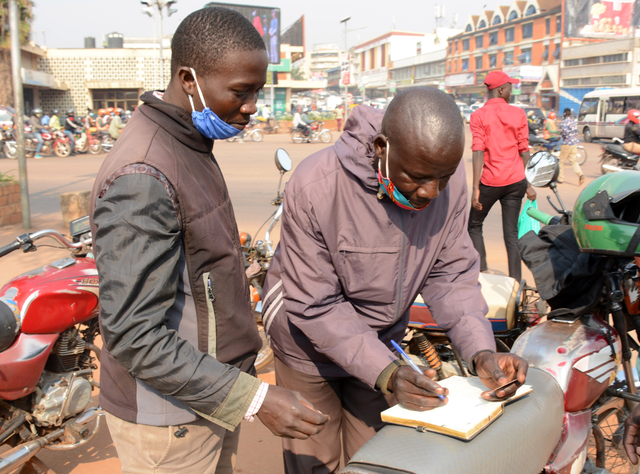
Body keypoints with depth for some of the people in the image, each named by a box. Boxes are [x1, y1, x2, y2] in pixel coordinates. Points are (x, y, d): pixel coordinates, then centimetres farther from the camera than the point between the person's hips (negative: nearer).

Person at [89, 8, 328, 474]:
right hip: (169, 421, -8)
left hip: (212, 396, 9)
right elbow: (133, 335, -27)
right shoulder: (142, 178, -26)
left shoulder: (191, 146, 5)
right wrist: (255, 399, -27)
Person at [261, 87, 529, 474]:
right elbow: (314, 306, -26)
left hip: (381, 341, 4)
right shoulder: (315, 186, -32)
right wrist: (384, 372, -34)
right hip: (313, 345, -3)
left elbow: (451, 273, -10)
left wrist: (481, 351, -24)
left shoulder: (450, 180, -19)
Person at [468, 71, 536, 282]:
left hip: (490, 181, -2)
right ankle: (515, 282, 7)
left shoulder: (479, 115, -3)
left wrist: (475, 188, -11)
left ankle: (482, 271, 8)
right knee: (511, 233, 7)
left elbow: (478, 152, -11)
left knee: (475, 225, 17)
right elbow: (524, 151, 4)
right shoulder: (518, 114, 4)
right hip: (515, 180, 3)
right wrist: (529, 184, 11)